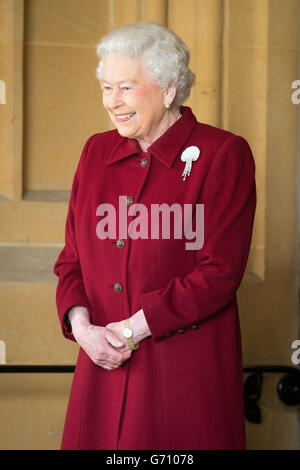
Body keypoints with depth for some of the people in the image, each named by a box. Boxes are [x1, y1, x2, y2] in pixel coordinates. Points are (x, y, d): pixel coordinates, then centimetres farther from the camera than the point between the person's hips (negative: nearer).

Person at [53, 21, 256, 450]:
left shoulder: (223, 154, -7)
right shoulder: (97, 151, 10)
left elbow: (221, 271, -13)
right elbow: (73, 256, 11)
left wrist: (135, 328, -15)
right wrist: (81, 324, -9)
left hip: (189, 366, -4)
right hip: (105, 365, 5)